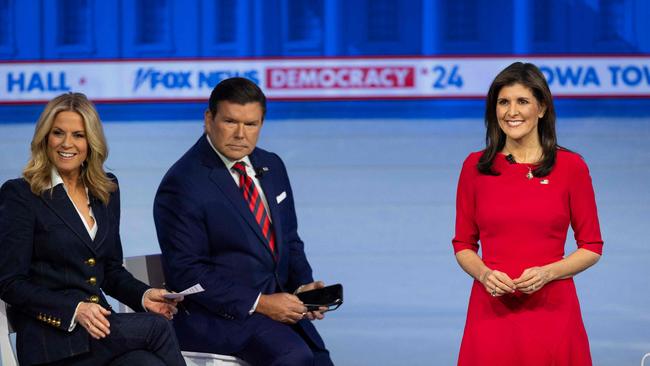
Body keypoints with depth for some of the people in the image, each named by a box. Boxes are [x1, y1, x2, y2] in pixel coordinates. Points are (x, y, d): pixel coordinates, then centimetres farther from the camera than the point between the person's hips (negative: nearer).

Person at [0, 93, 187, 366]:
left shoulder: (107, 190, 17)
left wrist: (144, 296, 1)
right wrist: (74, 310, -18)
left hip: (99, 324, 5)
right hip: (51, 339, -5)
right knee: (156, 327, -26)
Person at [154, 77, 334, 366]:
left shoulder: (271, 166, 11)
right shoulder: (182, 185, -12)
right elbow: (186, 272, -14)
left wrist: (304, 285, 0)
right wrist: (258, 303, -17)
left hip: (277, 305, 7)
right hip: (216, 315, -7)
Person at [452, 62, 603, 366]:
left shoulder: (571, 166, 0)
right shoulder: (475, 167, 5)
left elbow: (592, 247, 3)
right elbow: (463, 244, 10)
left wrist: (546, 273, -12)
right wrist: (484, 273, -10)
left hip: (550, 309, -1)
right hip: (492, 310, 1)